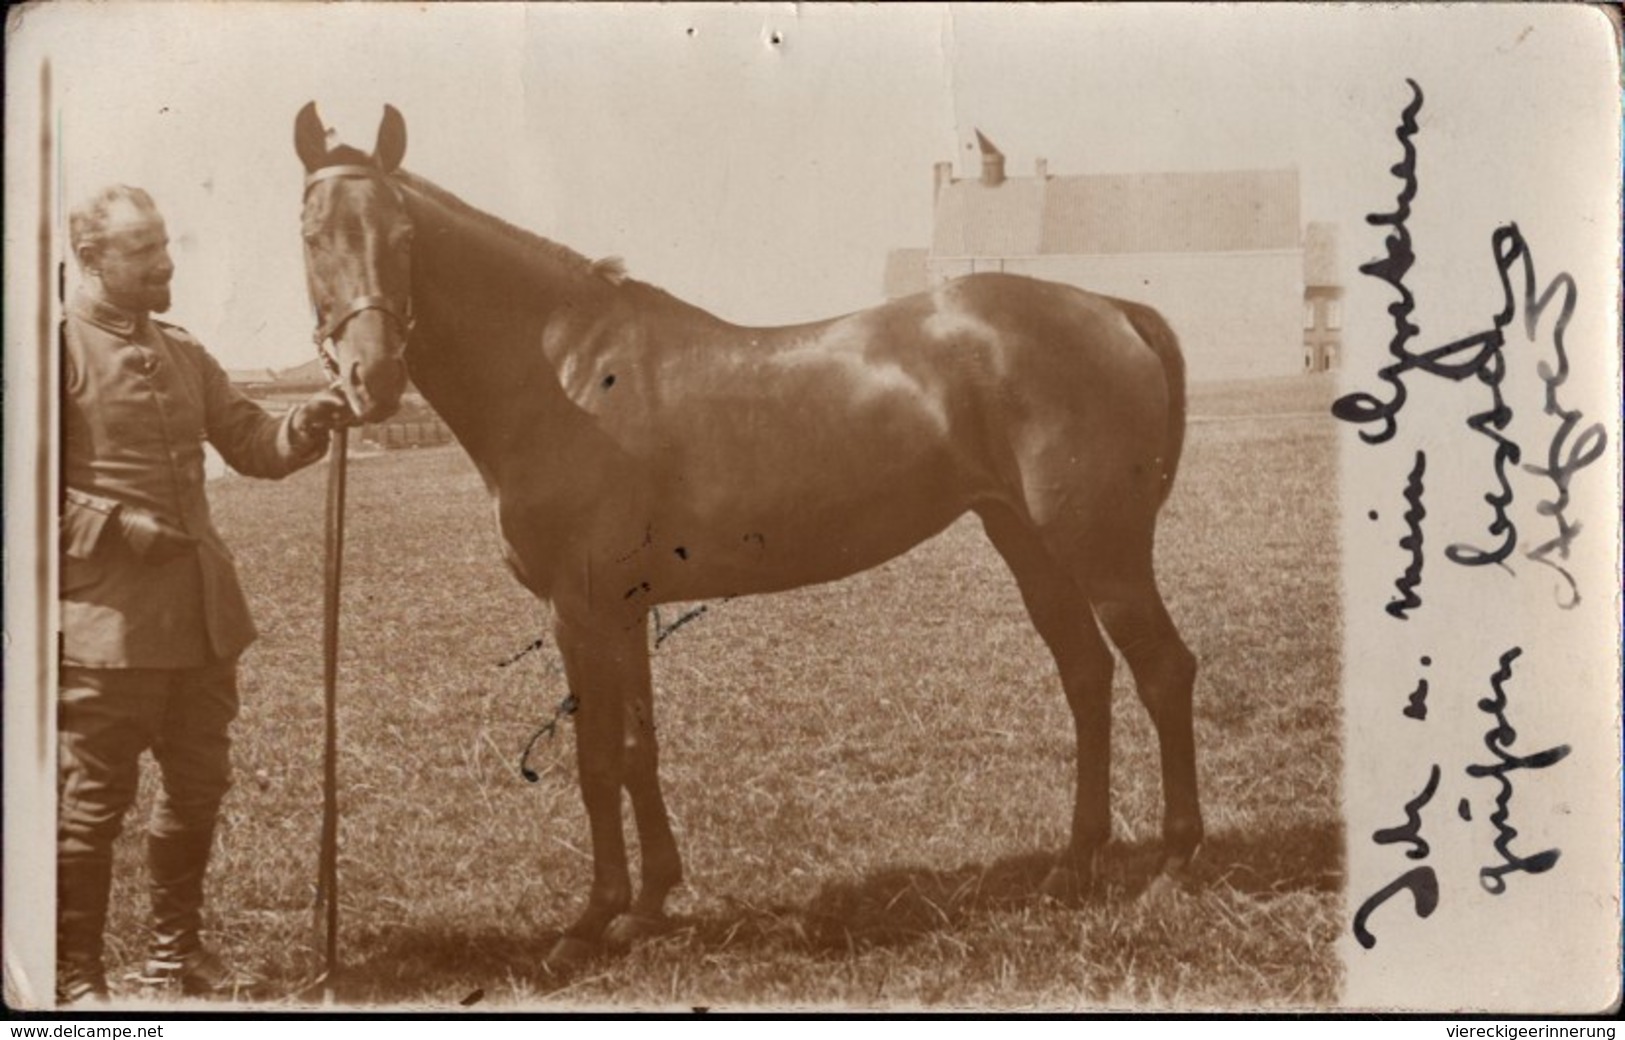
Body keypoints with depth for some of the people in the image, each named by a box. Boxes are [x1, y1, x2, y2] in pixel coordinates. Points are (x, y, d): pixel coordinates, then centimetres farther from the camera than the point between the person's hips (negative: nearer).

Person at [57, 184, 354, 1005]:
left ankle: (176, 949, 31)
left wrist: (309, 422, -6)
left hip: (203, 613, 7)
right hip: (106, 620, -7)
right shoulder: (61, 347, -8)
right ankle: (74, 975, 15)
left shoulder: (183, 354, 14)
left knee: (199, 786, 15)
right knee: (93, 800, 1)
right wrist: (115, 524, -20)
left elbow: (254, 446, 14)